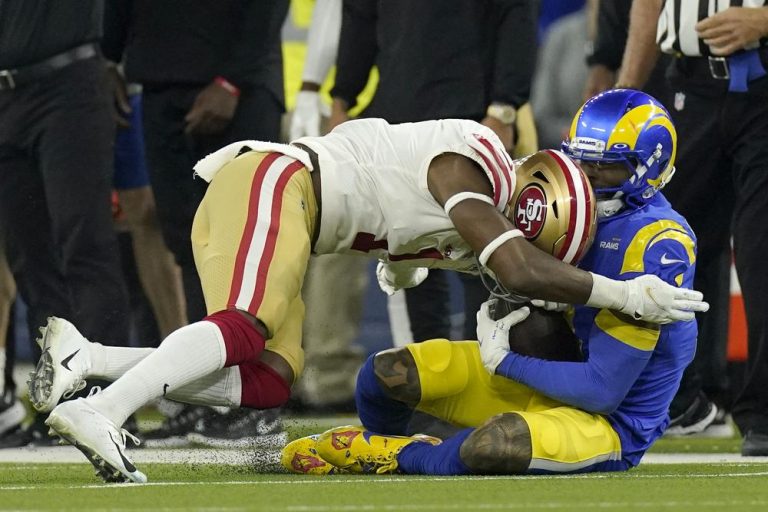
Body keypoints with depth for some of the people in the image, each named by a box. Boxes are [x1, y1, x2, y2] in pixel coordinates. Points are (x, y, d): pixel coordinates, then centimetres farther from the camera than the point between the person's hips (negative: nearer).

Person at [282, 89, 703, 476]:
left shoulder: (656, 242, -23)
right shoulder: (582, 210, 3)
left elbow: (604, 390, -23)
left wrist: (504, 360, -17)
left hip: (611, 423, -8)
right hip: (552, 381, 8)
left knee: (492, 445, -38)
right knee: (388, 373, -5)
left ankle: (398, 456, -6)